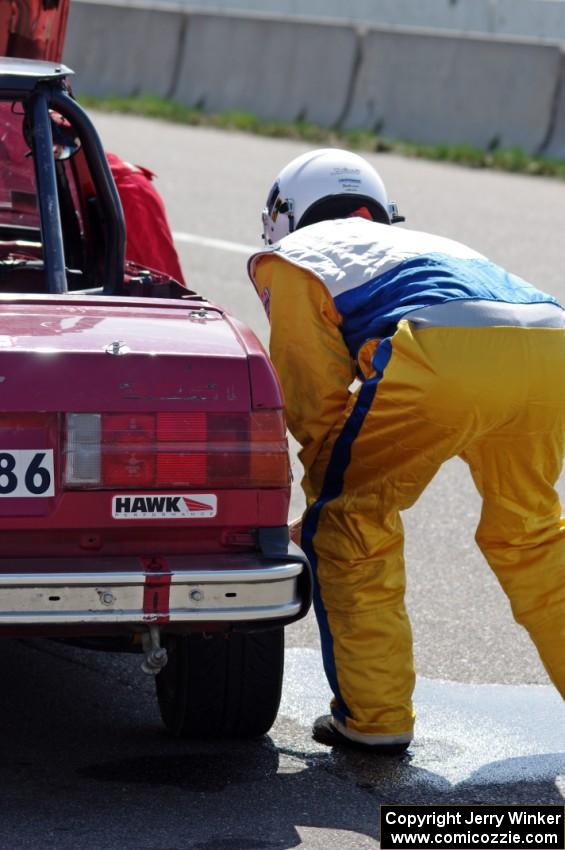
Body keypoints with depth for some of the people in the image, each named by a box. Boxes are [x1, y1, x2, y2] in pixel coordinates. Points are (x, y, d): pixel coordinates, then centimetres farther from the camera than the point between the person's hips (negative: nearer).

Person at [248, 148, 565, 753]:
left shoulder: (295, 257, 26)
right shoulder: (421, 244, 44)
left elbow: (316, 400, 21)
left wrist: (329, 494, 33)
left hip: (445, 353, -6)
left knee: (350, 521, 11)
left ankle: (374, 717, 11)